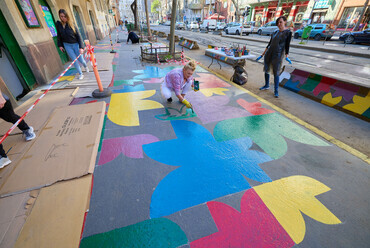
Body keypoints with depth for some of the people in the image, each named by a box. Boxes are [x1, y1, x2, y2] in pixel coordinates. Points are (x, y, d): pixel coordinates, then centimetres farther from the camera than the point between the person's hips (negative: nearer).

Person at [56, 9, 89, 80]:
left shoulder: (71, 24, -9)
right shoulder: (58, 24, -3)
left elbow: (78, 36, -10)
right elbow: (59, 36, 8)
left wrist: (81, 47, -19)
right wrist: (60, 45, 6)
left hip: (75, 44, -1)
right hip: (67, 45, 2)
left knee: (81, 60, 4)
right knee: (74, 60, -1)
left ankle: (85, 66, 40)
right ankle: (80, 74, 12)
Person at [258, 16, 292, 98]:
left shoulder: (288, 32, -3)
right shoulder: (275, 32, 11)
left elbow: (287, 45, -4)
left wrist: (286, 57, -11)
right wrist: (263, 53, 13)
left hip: (278, 55, -5)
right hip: (268, 54, 5)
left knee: (276, 73, -6)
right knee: (266, 70, 11)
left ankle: (276, 91, 2)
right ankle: (267, 85, 30)